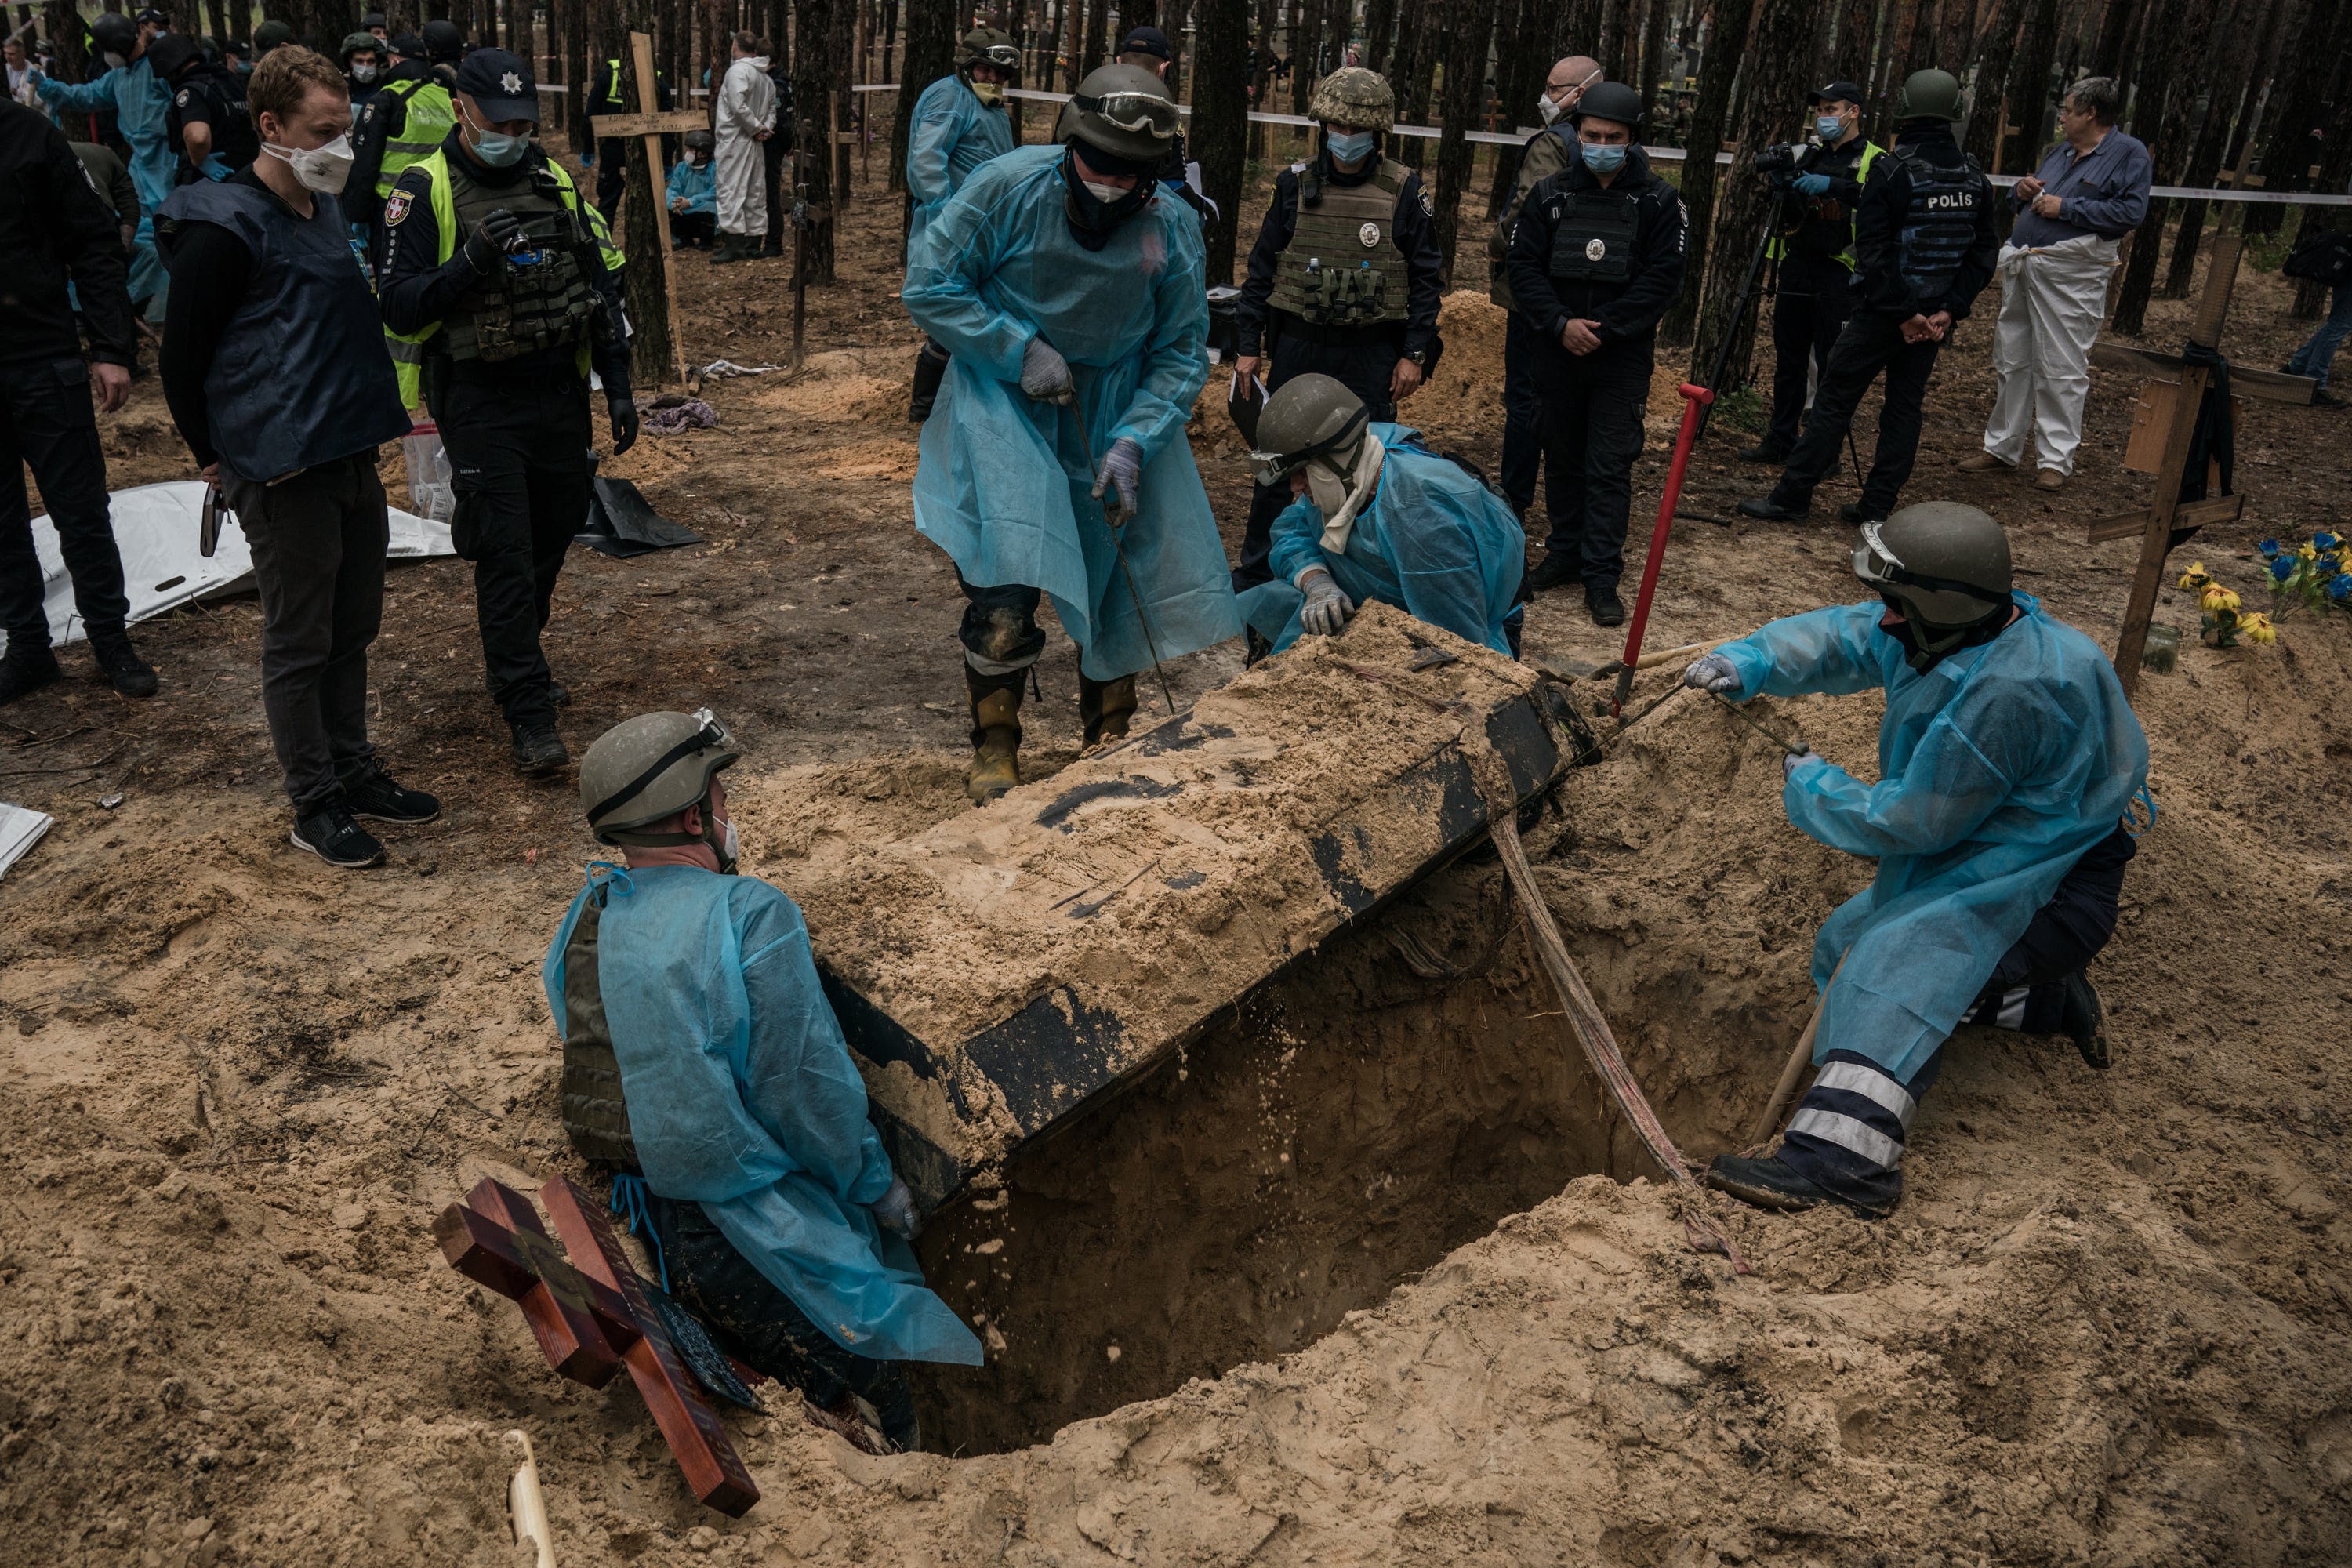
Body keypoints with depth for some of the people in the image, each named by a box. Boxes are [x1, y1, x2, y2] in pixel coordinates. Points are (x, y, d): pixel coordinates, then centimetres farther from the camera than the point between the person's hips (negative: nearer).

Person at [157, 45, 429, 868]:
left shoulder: (326, 211, 12)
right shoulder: (225, 228, -14)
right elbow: (183, 357, -10)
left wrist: (367, 420, 16)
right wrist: (219, 455, -2)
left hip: (351, 459, 8)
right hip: (283, 475, -8)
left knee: (352, 629, 16)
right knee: (299, 643, 3)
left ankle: (354, 771, 31)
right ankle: (315, 806, 14)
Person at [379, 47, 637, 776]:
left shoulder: (555, 181, 7)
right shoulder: (424, 191, -7)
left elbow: (601, 282, 12)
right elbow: (401, 308, -12)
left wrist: (618, 386, 7)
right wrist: (473, 258, -27)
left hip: (560, 391, 5)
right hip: (480, 401, -5)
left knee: (553, 535, 16)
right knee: (505, 553, -5)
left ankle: (515, 663, 38)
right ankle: (529, 713, 1)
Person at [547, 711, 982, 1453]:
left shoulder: (581, 921, 1)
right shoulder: (751, 916, -22)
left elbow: (611, 1069, 9)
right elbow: (808, 1087, -20)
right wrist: (877, 1184, -5)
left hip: (655, 1216, 8)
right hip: (758, 1226, -8)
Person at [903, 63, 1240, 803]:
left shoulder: (1172, 229, -13)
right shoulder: (1010, 187, -18)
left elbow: (1180, 354, -7)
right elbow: (929, 285, -12)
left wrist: (1133, 444, -21)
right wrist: (1020, 351, -20)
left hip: (1115, 406, 3)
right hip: (1005, 397, -2)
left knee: (1126, 570, 7)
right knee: (1005, 574, -14)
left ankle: (1109, 732, 29)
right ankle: (995, 742, 6)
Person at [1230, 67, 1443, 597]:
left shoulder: (1404, 190, -2)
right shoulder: (1296, 184, 3)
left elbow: (1427, 276, 2)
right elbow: (1262, 268, 7)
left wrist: (1413, 354, -4)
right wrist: (1248, 345, 4)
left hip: (1371, 354, -1)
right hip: (1298, 347, 2)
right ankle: (1256, 569, 19)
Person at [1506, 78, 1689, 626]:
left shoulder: (1658, 201, -2)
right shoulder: (1549, 195, 3)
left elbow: (1662, 278, -6)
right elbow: (1524, 268, 0)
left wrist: (1604, 326, -14)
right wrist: (1560, 323, -14)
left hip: (1622, 358, -3)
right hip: (1557, 351, 3)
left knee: (1610, 467, -4)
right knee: (1562, 458, 13)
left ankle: (1602, 576, 0)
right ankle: (1565, 553, 28)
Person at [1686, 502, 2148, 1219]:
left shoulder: (2005, 693, -32)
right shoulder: (1953, 627, -5)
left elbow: (1917, 822, -25)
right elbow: (1840, 636, 6)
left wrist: (1814, 790, -11)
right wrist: (1752, 663, -12)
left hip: (2050, 890, -10)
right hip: (1975, 856, 10)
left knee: (1897, 958, -31)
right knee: (1841, 951, 14)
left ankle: (1840, 1159, -45)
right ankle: (2046, 997, 19)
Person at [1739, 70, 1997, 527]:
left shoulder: (1892, 171, -12)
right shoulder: (1974, 177, 7)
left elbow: (1874, 251, -18)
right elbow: (1983, 253, 6)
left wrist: (1903, 312, -13)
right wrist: (1949, 310, -1)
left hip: (1883, 312, -6)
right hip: (1935, 314, 6)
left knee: (1834, 399, 0)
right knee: (1905, 406, 11)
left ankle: (1791, 497, 3)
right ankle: (1877, 506, 12)